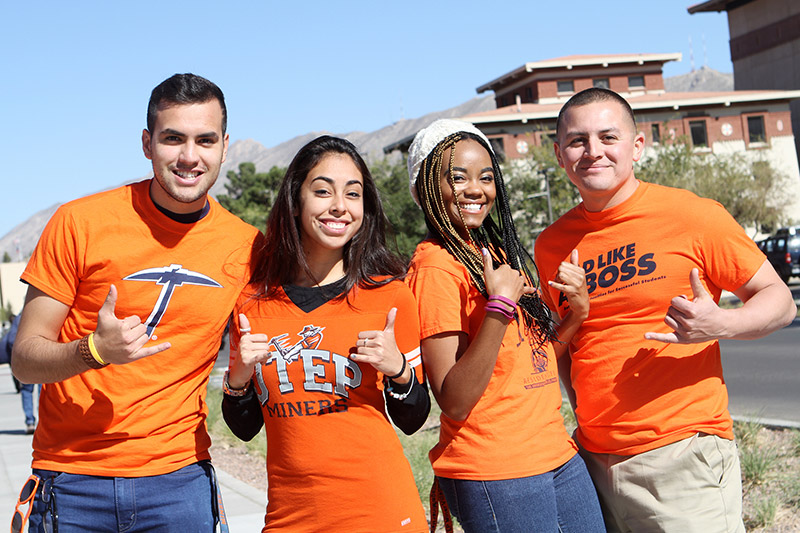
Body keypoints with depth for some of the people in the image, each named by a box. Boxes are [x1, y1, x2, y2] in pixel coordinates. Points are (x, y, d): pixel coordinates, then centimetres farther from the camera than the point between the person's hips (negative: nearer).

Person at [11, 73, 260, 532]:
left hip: (179, 478, 2)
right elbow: (25, 359, -5)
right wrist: (94, 351, -24)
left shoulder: (245, 246, -1)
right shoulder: (81, 223, -8)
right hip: (71, 480, -1)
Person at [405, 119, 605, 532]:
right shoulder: (435, 266, -14)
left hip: (558, 455, 8)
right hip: (495, 475, -8)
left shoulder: (497, 252, 11)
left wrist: (576, 311, 1)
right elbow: (453, 401, -20)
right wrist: (500, 304, -26)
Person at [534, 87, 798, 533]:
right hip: (593, 459, 4)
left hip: (681, 452, -4)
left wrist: (721, 324, -20)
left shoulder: (692, 216, -5)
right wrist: (584, 407, 6)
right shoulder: (551, 245, 7)